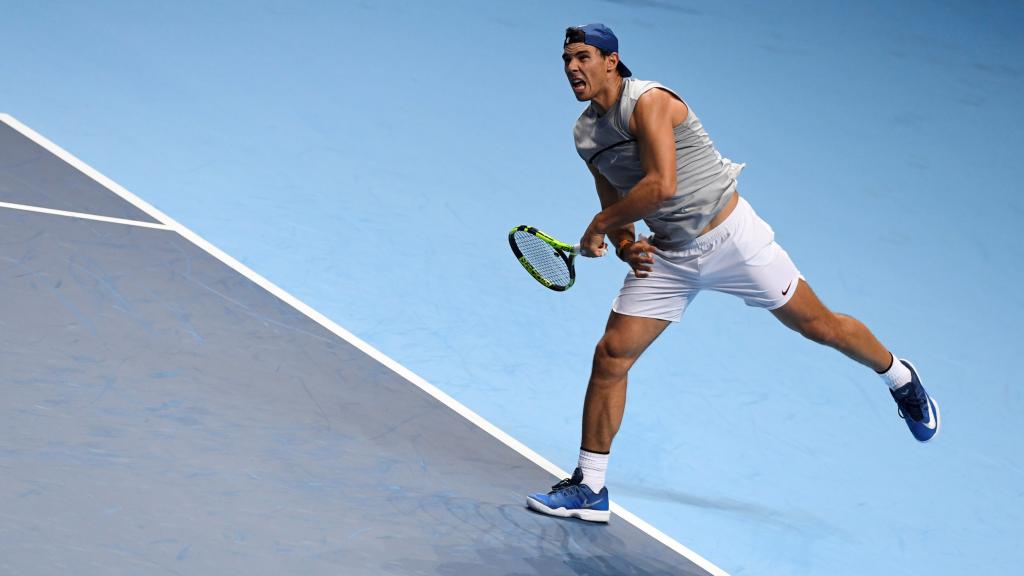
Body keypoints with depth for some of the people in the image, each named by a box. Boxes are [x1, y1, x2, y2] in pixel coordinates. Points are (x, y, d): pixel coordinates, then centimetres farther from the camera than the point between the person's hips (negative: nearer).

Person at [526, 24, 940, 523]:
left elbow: (662, 184, -30)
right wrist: (623, 243, -7)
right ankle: (588, 489, 3)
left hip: (730, 236, -6)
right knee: (610, 356, -4)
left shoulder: (648, 101, -20)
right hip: (666, 256, 7)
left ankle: (900, 379, 33)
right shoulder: (585, 133, 4)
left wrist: (598, 225, -19)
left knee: (818, 325, 3)